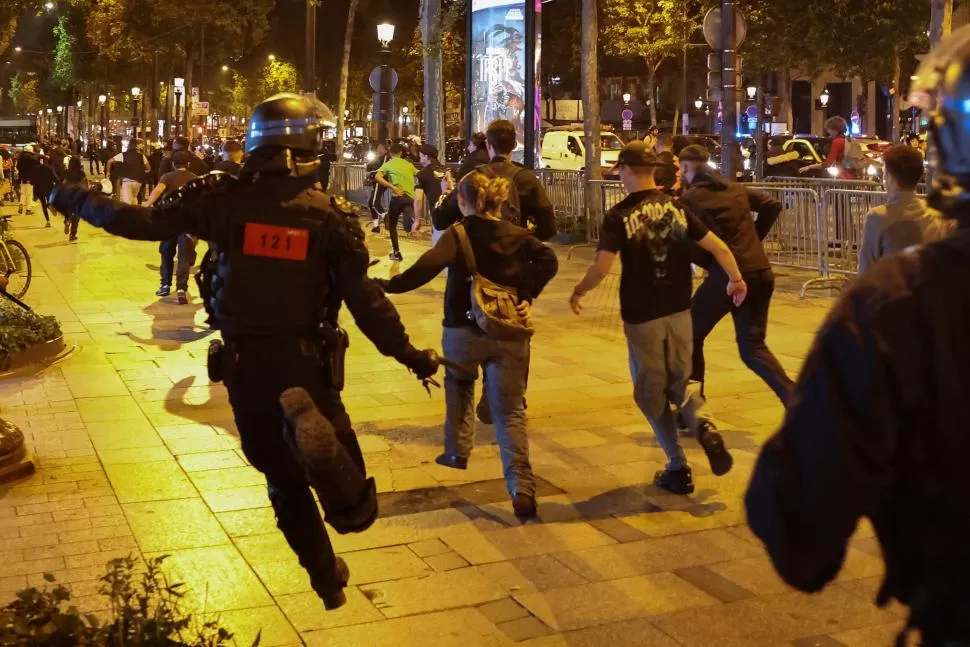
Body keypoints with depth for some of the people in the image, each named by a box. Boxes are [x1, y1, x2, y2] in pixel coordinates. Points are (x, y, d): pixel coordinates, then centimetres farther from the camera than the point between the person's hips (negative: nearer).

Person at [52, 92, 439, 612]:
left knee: (284, 479, 21)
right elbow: (366, 301, -10)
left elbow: (147, 222, -7)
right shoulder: (331, 214, -8)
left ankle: (327, 579, 23)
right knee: (351, 509, 3)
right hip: (307, 363, -1)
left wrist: (75, 199, 9)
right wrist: (409, 354, 2)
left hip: (244, 363, 2)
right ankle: (314, 430, -29)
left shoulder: (227, 197, -7)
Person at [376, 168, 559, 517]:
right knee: (510, 411, 2)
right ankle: (522, 486, -11)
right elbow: (548, 260, -5)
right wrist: (528, 295, 0)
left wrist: (388, 285, -17)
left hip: (464, 330, -2)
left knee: (459, 388, 30)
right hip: (509, 333, 2)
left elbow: (426, 268, -21)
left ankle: (457, 451, 37)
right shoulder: (519, 235, 6)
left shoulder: (458, 234, -7)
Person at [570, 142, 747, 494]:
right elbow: (719, 247, 0)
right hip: (679, 311, 4)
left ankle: (678, 468, 10)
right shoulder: (677, 208, 1)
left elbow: (601, 268, -17)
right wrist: (736, 280, 16)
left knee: (651, 392, 11)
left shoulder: (618, 216, -11)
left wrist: (578, 291, 2)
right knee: (679, 382, 20)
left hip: (641, 316, -4)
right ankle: (704, 425, -10)